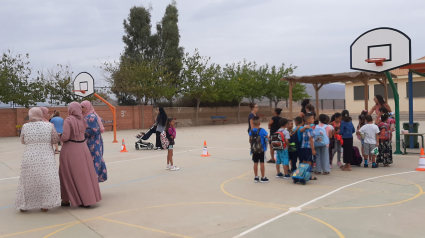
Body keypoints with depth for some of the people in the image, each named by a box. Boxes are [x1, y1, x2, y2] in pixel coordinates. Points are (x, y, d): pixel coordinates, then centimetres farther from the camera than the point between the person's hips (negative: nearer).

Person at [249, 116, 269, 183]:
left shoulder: (251, 131, -2)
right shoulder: (262, 130, -13)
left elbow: (250, 141, 3)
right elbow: (268, 138, -10)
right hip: (262, 149, -3)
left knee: (255, 163, 9)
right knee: (262, 163, 2)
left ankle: (256, 177, 17)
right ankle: (263, 178, 8)